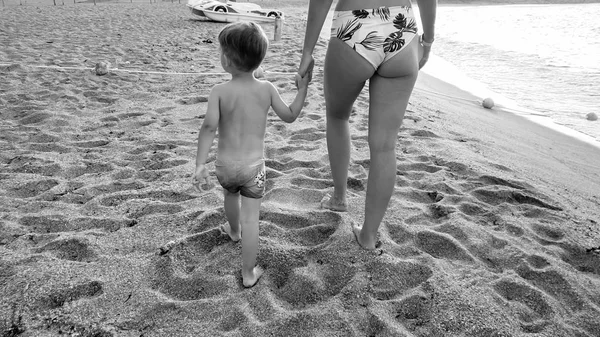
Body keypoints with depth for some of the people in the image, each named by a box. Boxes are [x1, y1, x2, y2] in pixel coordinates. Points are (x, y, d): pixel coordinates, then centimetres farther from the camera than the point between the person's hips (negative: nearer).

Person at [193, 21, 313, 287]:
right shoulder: (266, 88, -9)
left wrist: (200, 165, -24)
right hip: (253, 166, 0)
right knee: (250, 219, 5)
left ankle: (233, 231, 59)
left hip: (225, 165, 1)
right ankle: (248, 274, 12)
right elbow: (290, 116, 0)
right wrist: (303, 88, 11)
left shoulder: (219, 91, -15)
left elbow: (209, 127, -26)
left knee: (231, 193, 32)